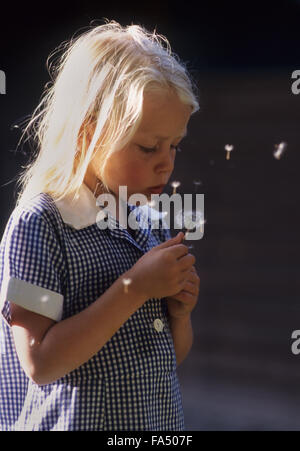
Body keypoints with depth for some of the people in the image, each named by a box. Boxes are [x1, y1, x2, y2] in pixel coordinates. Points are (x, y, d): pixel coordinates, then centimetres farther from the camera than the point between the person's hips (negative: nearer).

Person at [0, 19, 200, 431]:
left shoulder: (152, 223, 3)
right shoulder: (38, 223, -17)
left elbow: (172, 357, 11)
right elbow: (40, 363, -22)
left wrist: (179, 309, -9)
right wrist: (134, 289, -23)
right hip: (80, 420, -6)